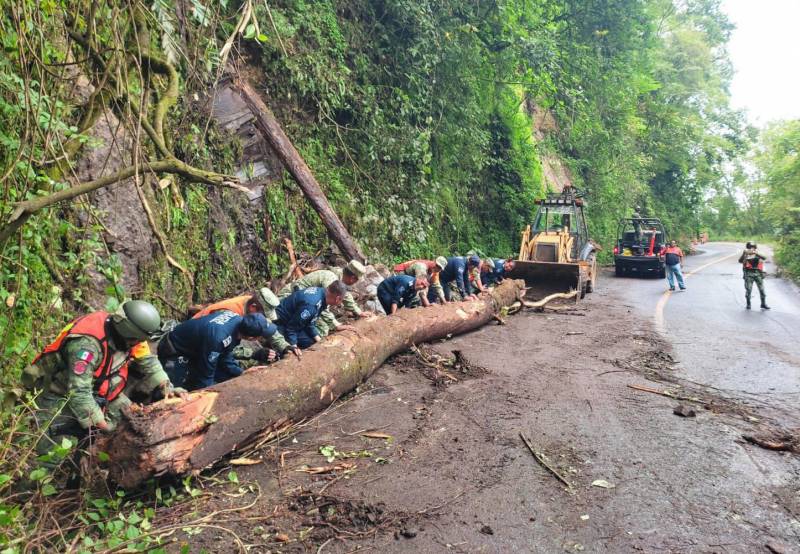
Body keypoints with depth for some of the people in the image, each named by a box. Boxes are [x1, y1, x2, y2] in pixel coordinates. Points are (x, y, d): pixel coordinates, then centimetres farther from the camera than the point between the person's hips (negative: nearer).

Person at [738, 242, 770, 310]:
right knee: (748, 290, -4)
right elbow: (740, 261, -12)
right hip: (748, 274, -1)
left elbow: (764, 258, -14)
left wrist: (756, 253, -26)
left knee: (762, 289, 1)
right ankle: (748, 304, 7)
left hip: (758, 274, 1)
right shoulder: (746, 256, 5)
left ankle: (763, 304, 10)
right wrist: (744, 253, -24)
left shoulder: (758, 255, 7)